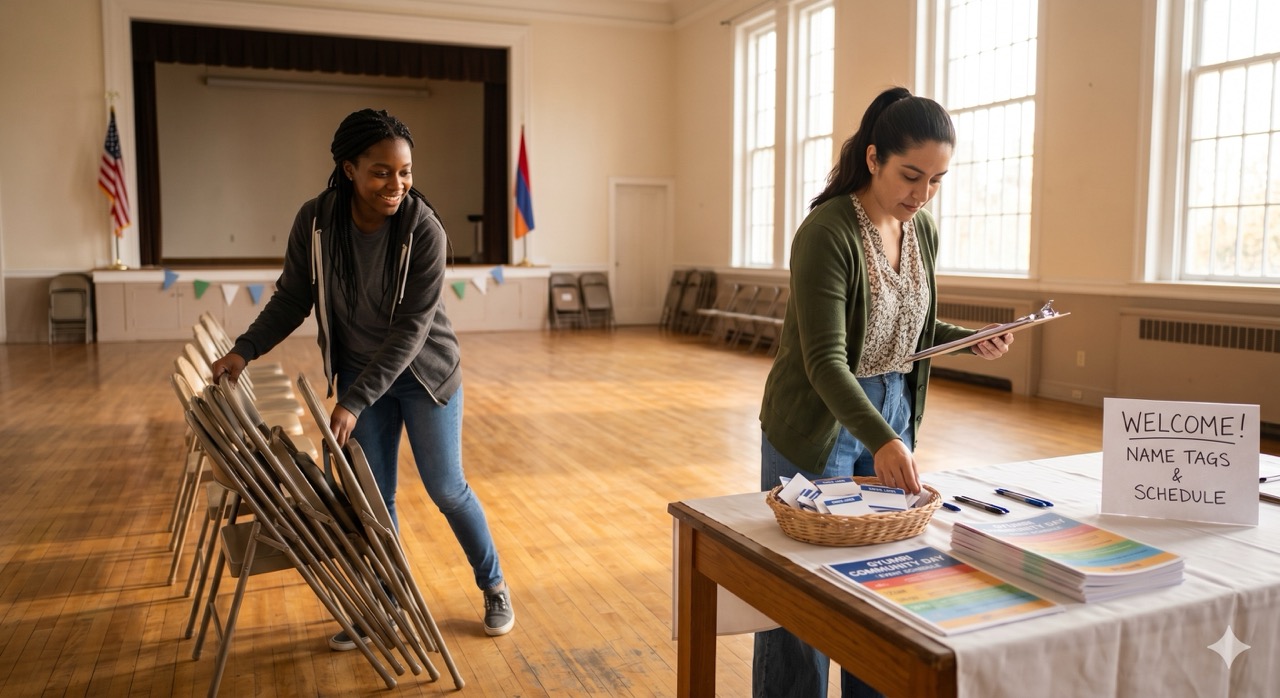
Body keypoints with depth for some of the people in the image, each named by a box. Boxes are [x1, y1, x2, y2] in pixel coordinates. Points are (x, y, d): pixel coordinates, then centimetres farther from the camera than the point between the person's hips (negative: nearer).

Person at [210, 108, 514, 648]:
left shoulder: (424, 230, -24)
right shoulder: (315, 221, -14)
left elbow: (412, 327, -24)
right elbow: (292, 299, -1)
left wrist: (354, 402, -28)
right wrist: (245, 350, -15)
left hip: (422, 370, -3)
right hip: (358, 371, 3)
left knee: (446, 488, 4)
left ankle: (495, 589, 27)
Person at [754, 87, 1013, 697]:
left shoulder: (922, 229, 2)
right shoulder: (827, 232, -21)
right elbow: (825, 361, -27)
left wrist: (971, 340, -2)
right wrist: (881, 441, -38)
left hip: (892, 415, 7)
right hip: (819, 423, -7)